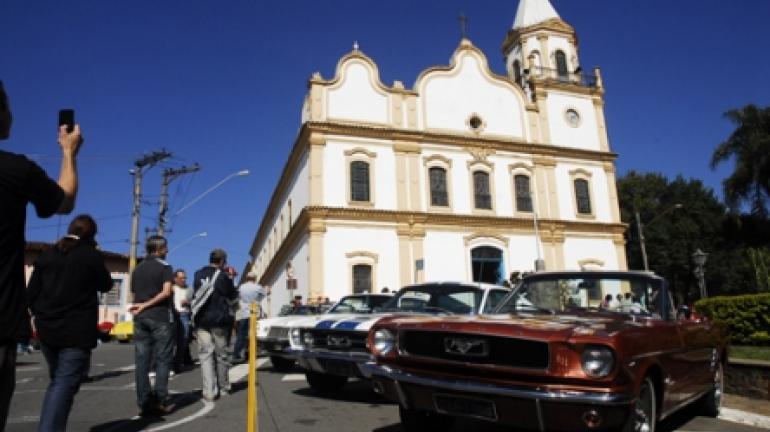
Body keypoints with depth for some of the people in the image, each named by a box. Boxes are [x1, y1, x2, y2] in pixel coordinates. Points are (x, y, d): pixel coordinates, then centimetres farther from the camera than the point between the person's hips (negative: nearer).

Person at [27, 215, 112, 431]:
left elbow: (32, 293, 7)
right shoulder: (92, 255, -6)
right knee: (65, 384, -4)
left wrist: (42, 316, 17)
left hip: (47, 329, 5)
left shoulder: (47, 255, 7)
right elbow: (105, 285, 8)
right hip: (78, 331, -5)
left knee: (56, 381, 21)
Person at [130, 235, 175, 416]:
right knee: (162, 359, -1)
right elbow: (166, 292, -15)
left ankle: (144, 403, 5)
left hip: (140, 318, 6)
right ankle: (160, 402, -3)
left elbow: (134, 295, 17)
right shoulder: (165, 267, -3)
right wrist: (145, 305, -9)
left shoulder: (137, 269, 15)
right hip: (160, 317, -5)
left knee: (141, 361, 4)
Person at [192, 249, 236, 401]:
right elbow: (232, 296, 3)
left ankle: (209, 391, -8)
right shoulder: (223, 276, -8)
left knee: (205, 355, 1)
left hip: (201, 320, 3)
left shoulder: (198, 275, 5)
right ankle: (223, 388, 21)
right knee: (221, 354, 9)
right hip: (219, 320, -3)